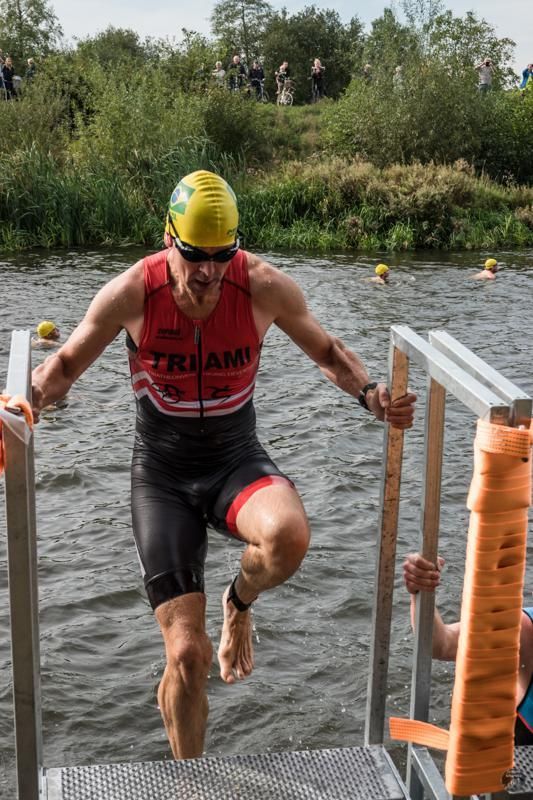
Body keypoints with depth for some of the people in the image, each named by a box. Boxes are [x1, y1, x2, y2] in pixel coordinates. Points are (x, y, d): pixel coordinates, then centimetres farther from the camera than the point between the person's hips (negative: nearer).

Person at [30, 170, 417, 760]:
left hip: (236, 459, 1)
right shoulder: (131, 293, -14)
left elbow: (326, 351, 5)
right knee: (186, 655, -4)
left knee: (288, 535, -38)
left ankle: (239, 604, 1)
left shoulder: (265, 287, -12)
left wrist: (370, 395, -14)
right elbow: (66, 363, 2)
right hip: (161, 473, 0)